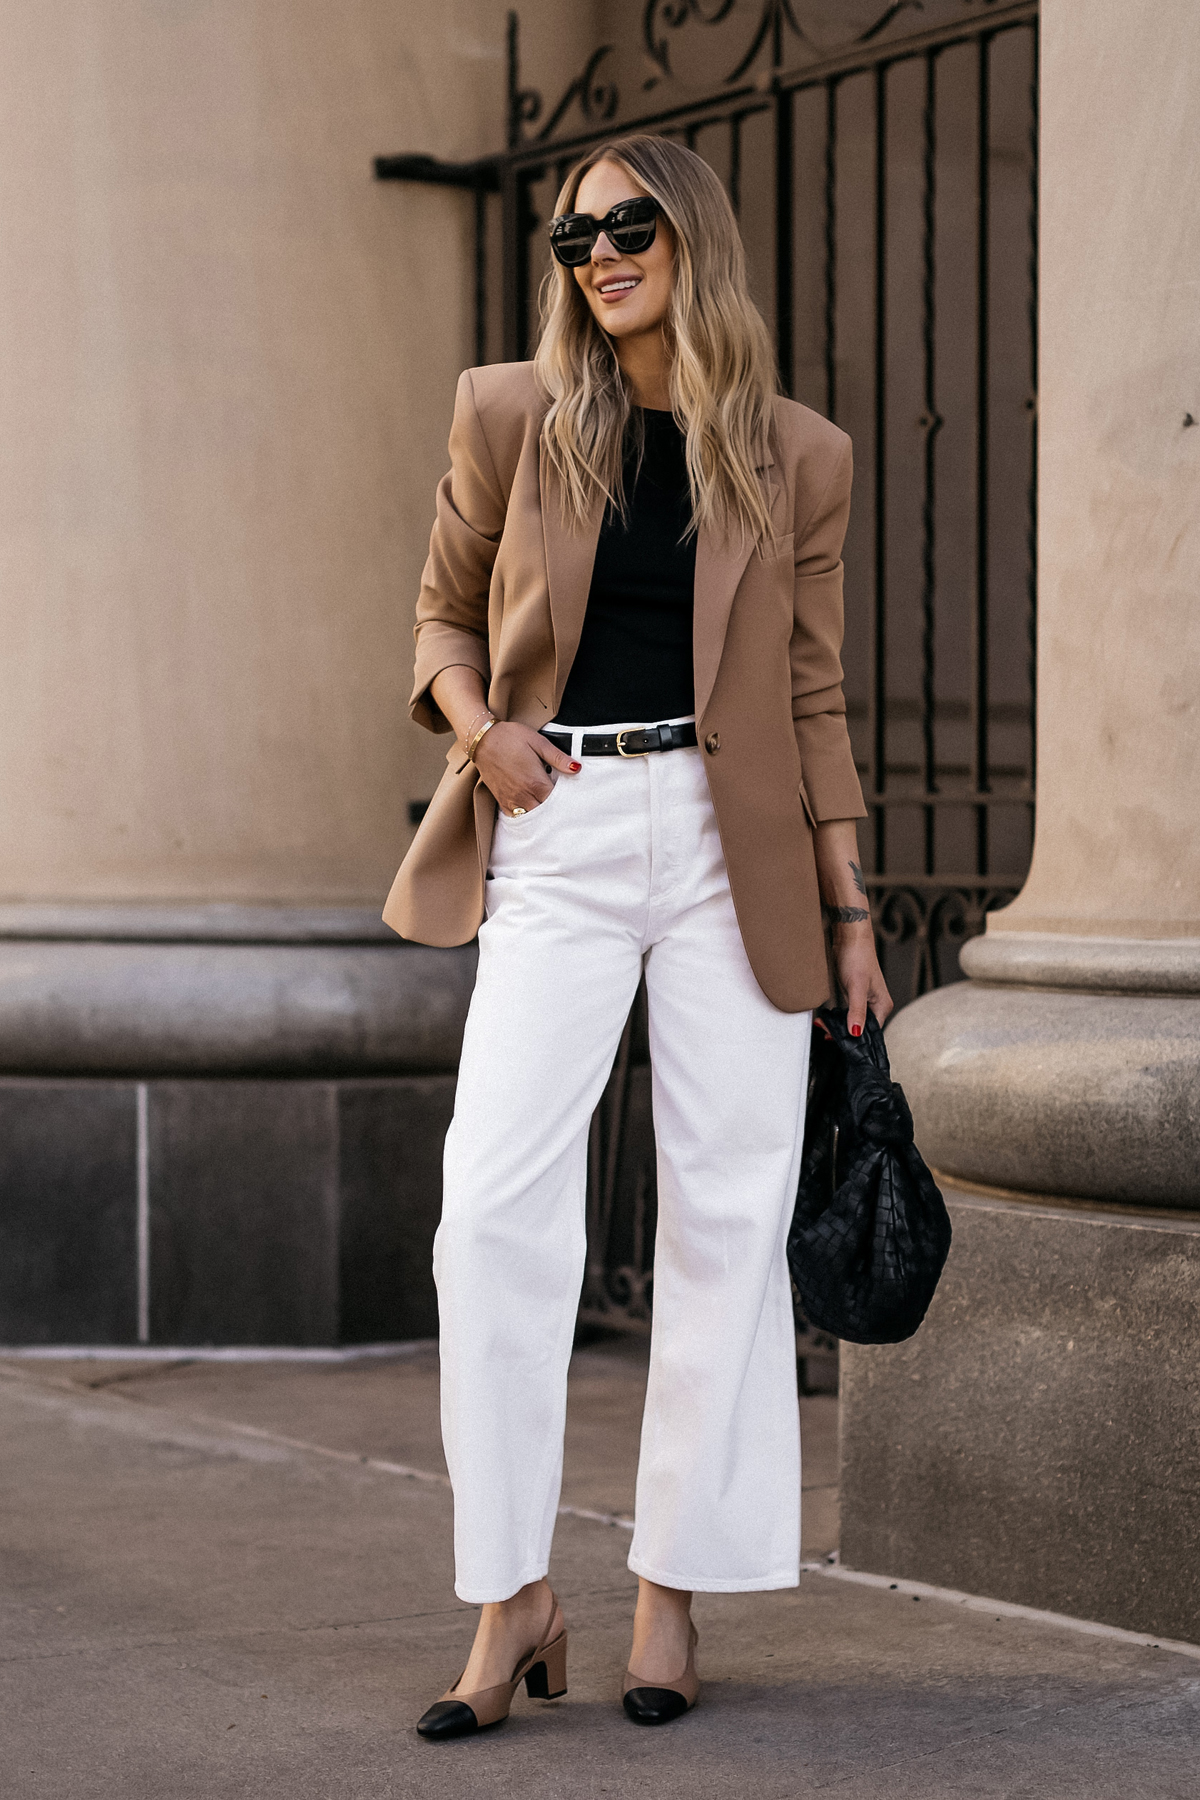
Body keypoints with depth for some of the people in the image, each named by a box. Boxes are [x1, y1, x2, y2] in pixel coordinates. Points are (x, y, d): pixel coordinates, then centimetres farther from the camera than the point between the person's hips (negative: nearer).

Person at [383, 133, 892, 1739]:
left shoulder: (794, 459, 8)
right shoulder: (511, 419, 7)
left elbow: (813, 700, 10)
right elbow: (445, 609, 17)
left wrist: (853, 915, 7)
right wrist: (476, 722, -5)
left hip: (731, 845, 0)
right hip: (558, 837, 0)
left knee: (727, 1210, 0)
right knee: (496, 1202, -10)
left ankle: (674, 1589, 10)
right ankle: (514, 1597, -2)